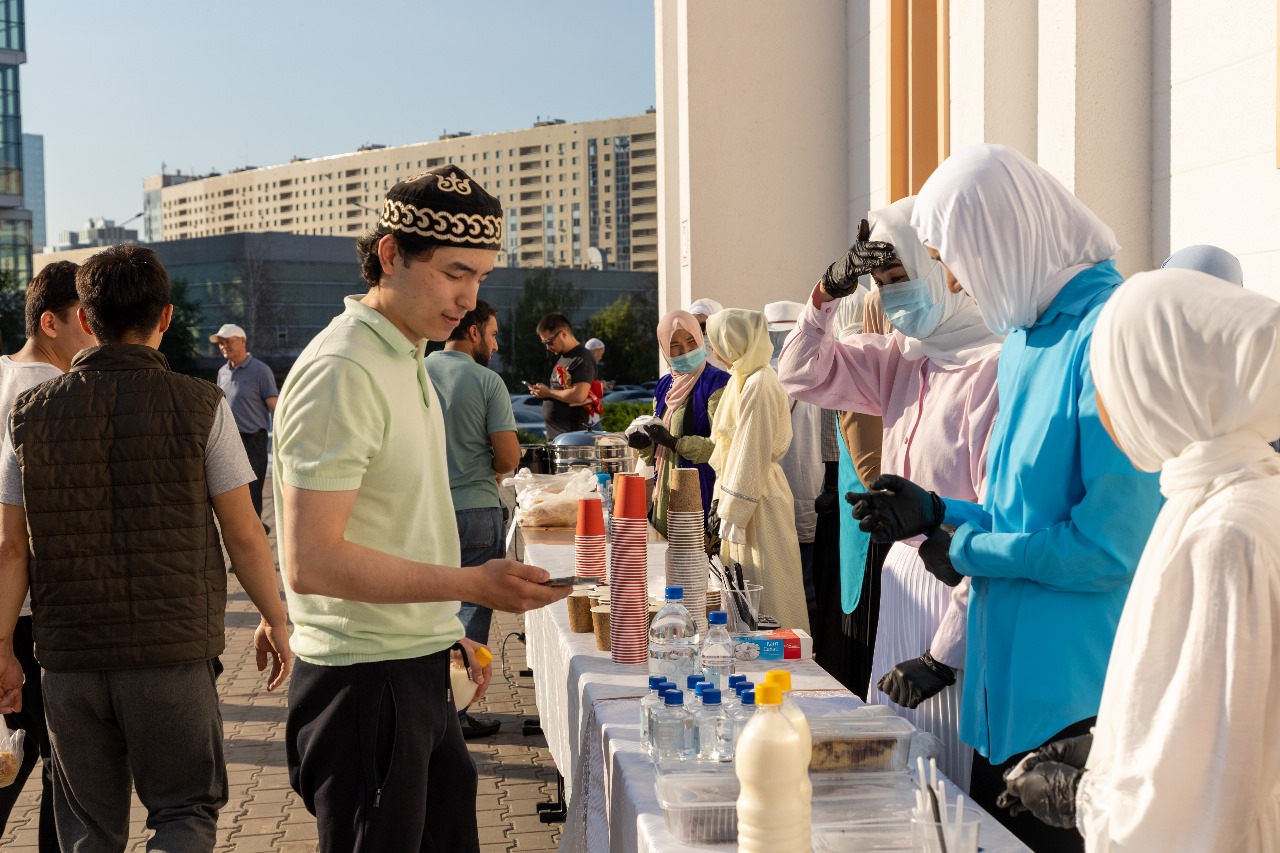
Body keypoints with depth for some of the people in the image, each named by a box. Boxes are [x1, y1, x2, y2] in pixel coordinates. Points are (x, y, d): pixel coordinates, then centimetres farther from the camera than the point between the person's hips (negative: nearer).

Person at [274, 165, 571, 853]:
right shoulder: (342, 372, -19)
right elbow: (311, 561, -24)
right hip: (364, 684, -9)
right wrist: (472, 584, -23)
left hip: (417, 668, 9)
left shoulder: (406, 357, 13)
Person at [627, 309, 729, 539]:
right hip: (666, 490, 7)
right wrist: (645, 444, 0)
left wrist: (673, 442, -22)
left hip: (700, 490, -7)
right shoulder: (664, 386, 13)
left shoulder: (716, 383, -9)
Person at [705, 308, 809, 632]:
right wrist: (722, 500, 15)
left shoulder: (758, 384, -18)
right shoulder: (743, 378, 12)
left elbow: (752, 456, -20)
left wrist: (733, 515, -17)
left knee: (764, 591, -2)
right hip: (740, 491, 10)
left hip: (757, 498, -10)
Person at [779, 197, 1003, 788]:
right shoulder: (904, 357, 5)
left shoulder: (991, 366, -21)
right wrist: (828, 293, -1)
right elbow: (801, 375, 16)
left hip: (957, 587, -8)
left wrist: (946, 651, -21)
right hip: (903, 578, 8)